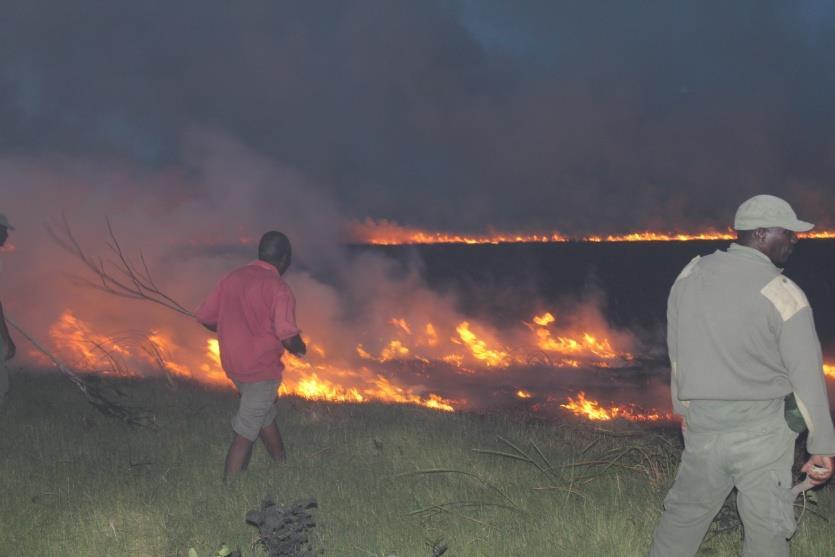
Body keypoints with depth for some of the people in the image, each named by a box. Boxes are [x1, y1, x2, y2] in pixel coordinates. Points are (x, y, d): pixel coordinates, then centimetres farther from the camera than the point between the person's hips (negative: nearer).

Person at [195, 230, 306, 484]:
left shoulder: (232, 277, 3)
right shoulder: (278, 288, -17)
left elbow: (205, 317, 7)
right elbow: (288, 337, -24)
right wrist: (300, 348, -2)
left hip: (232, 364, 8)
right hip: (261, 369, -8)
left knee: (265, 414, 25)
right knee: (246, 432, 0)